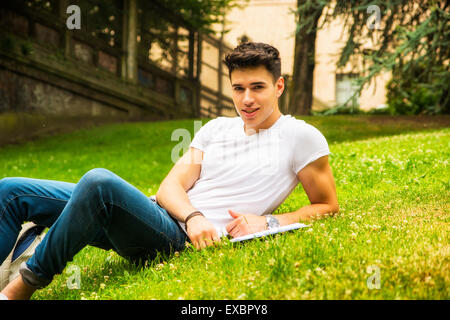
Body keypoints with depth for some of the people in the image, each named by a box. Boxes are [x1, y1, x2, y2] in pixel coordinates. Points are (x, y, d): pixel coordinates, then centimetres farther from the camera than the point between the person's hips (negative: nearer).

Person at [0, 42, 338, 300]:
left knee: (99, 181, -36)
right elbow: (170, 187, 9)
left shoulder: (301, 137, 3)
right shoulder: (217, 127, 17)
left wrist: (266, 222, -10)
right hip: (161, 217, 7)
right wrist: (193, 216, -15)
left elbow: (328, 206, 6)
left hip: (184, 239, -7)